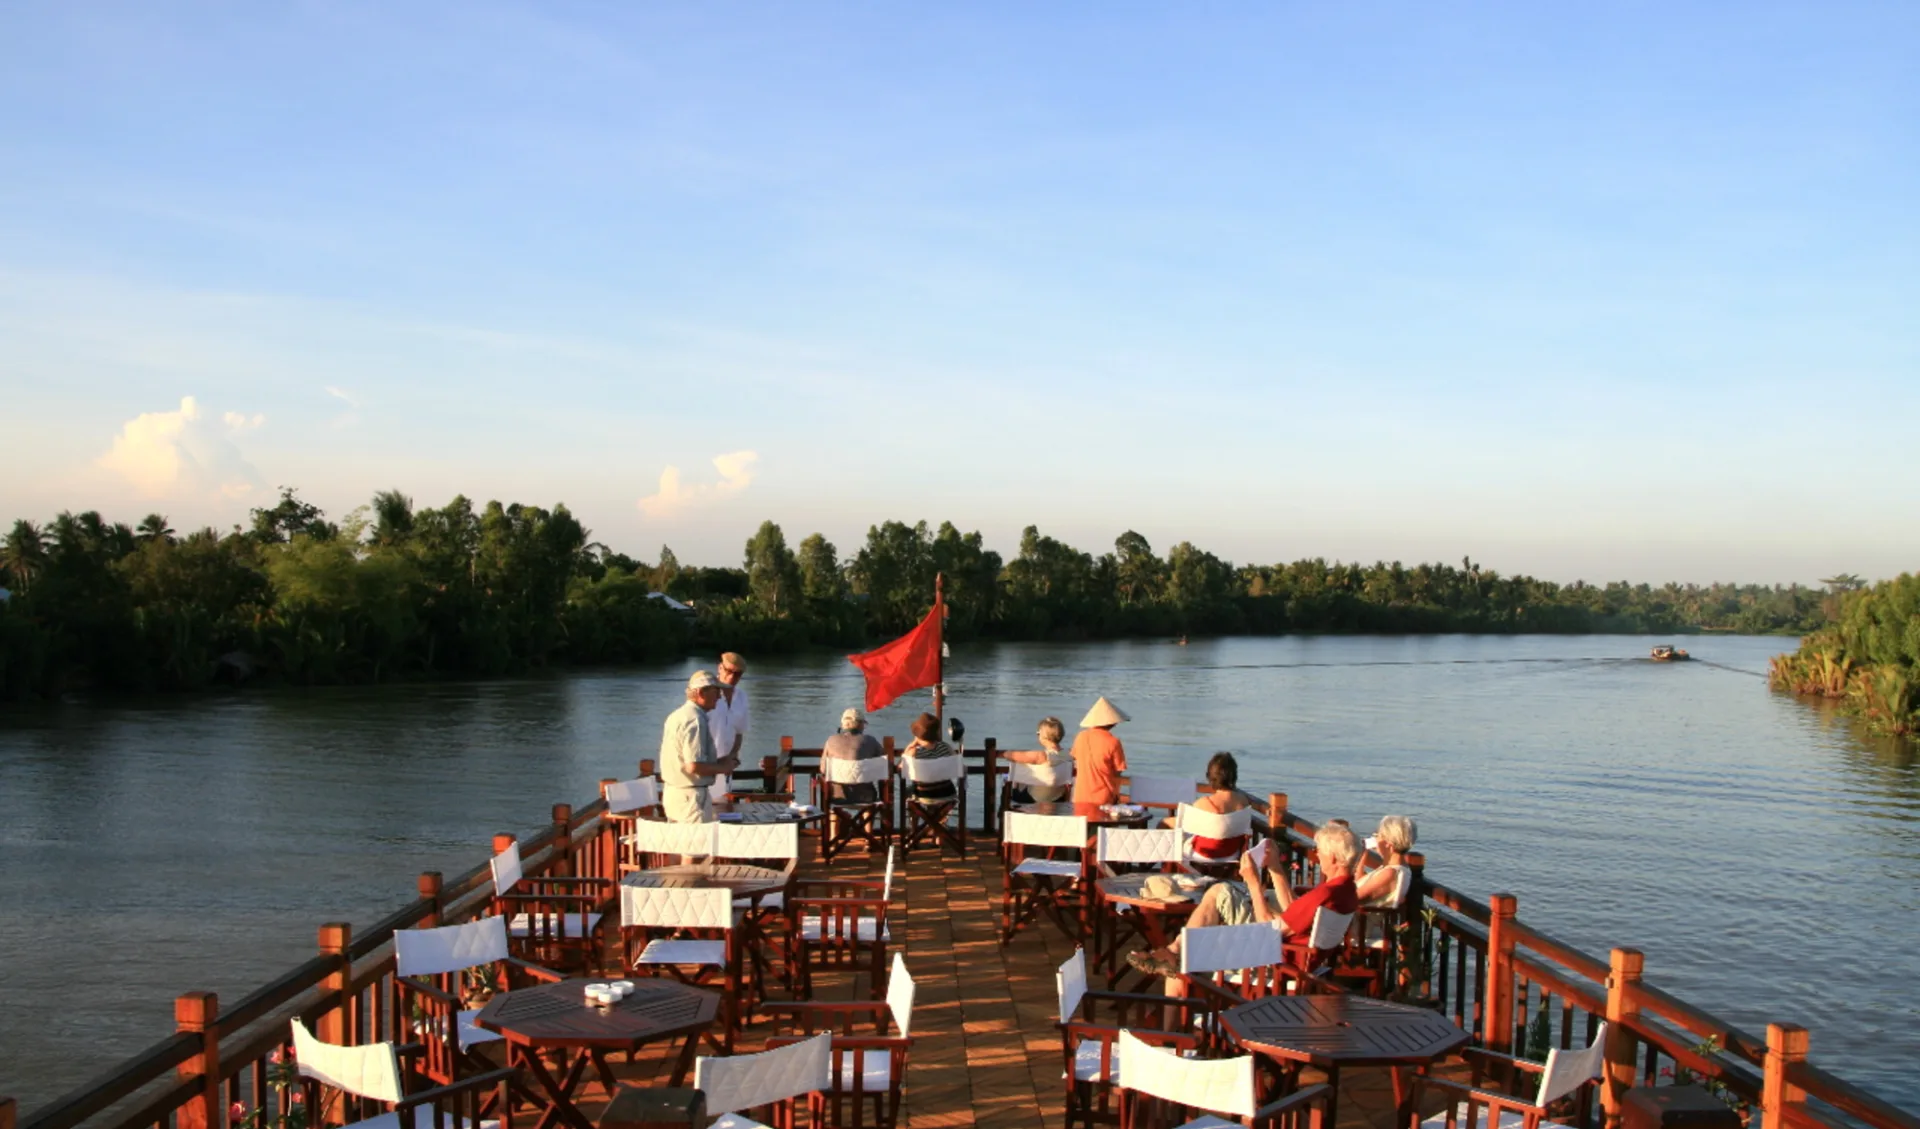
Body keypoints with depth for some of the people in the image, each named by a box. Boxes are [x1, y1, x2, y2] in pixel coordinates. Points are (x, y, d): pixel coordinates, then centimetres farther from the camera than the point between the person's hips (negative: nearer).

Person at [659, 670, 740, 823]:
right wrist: (723, 768, -9)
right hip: (691, 795, -10)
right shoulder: (695, 720, -18)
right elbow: (694, 766, -24)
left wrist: (718, 762, 12)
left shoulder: (677, 716, 12)